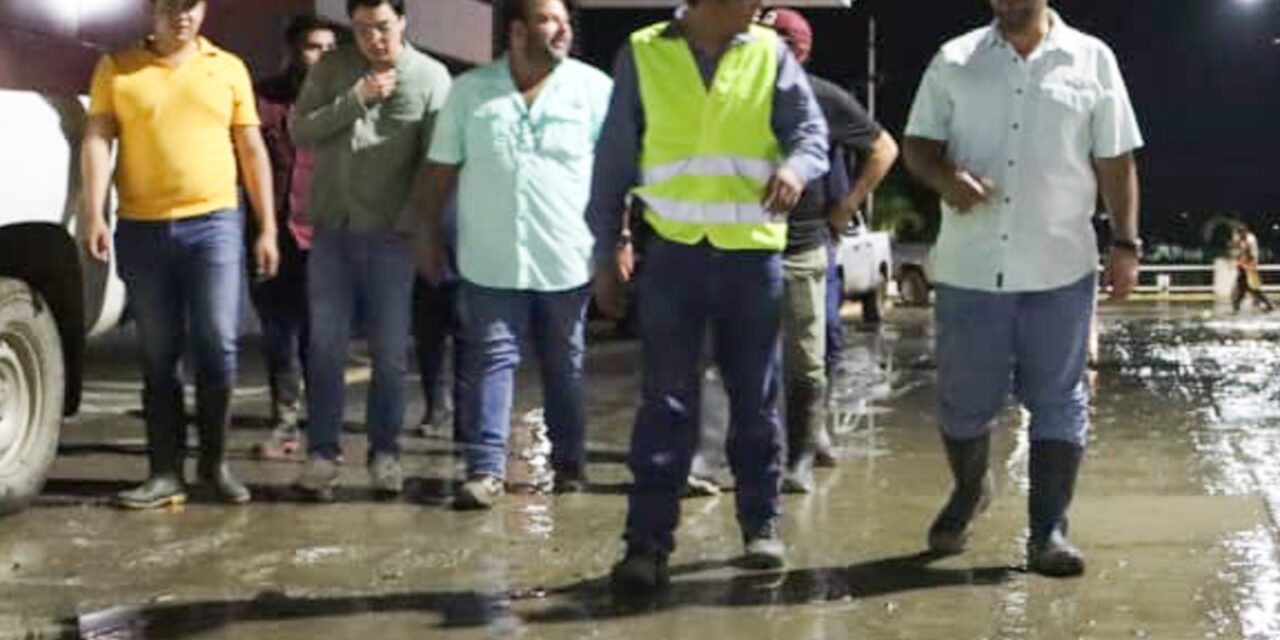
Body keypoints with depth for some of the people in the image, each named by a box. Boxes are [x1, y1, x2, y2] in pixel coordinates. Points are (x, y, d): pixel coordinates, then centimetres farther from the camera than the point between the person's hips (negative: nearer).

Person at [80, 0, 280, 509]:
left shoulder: (229, 69, 10)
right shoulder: (116, 68, 7)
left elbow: (252, 151, 10)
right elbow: (97, 141, -1)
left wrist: (267, 228, 5)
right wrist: (94, 215, -13)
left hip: (213, 224, 0)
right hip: (142, 230, 0)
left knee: (218, 347, -4)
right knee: (158, 357, 6)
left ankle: (215, 463, 13)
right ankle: (165, 473, 11)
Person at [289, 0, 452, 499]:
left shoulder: (431, 77, -3)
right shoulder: (331, 67, 5)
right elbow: (299, 130, -2)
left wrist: (412, 223, -10)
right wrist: (355, 98, -12)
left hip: (390, 234, -2)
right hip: (331, 230, 2)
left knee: (390, 349, 4)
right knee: (326, 346, 4)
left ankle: (385, 453, 14)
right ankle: (322, 452, 10)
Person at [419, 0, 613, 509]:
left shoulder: (595, 89, 0)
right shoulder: (470, 91, 4)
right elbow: (443, 169, 8)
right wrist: (432, 238, 7)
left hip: (567, 259, 0)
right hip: (491, 259, 0)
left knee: (565, 366, 12)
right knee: (489, 361, -3)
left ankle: (569, 462, 25)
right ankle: (485, 470, -1)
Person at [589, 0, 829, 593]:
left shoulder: (771, 53, 3)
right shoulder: (642, 54, 1)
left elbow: (811, 129, 0)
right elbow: (615, 158, 4)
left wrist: (796, 166, -24)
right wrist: (607, 249, 4)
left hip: (752, 251, 1)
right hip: (672, 250, -1)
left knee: (755, 399, 10)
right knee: (665, 400, -1)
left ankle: (762, 524, 23)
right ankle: (648, 540, 2)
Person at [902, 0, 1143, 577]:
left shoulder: (1092, 60, 5)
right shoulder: (954, 61, 6)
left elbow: (1116, 161, 6)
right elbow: (918, 144, 7)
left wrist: (1126, 243, 0)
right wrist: (945, 177, -15)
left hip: (1061, 269, 0)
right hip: (969, 268, 1)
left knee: (1058, 401, 2)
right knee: (964, 399, 9)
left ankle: (1048, 533, 10)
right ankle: (969, 490, 36)